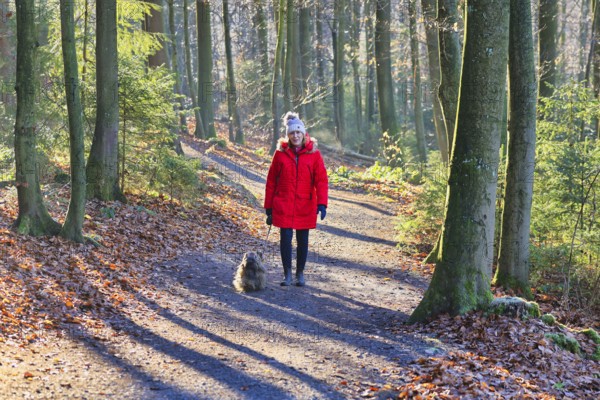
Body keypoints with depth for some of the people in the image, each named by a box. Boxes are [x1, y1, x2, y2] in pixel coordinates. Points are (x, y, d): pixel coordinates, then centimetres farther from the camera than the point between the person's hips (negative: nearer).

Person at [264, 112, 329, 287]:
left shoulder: (314, 154, -1)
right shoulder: (280, 153, 0)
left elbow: (321, 180, -3)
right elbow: (271, 181, 5)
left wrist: (322, 203, -14)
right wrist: (269, 207, 4)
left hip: (305, 206, 0)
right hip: (283, 205, 0)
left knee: (303, 240, 8)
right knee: (285, 238, -2)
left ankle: (300, 274, 22)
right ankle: (287, 274, 10)